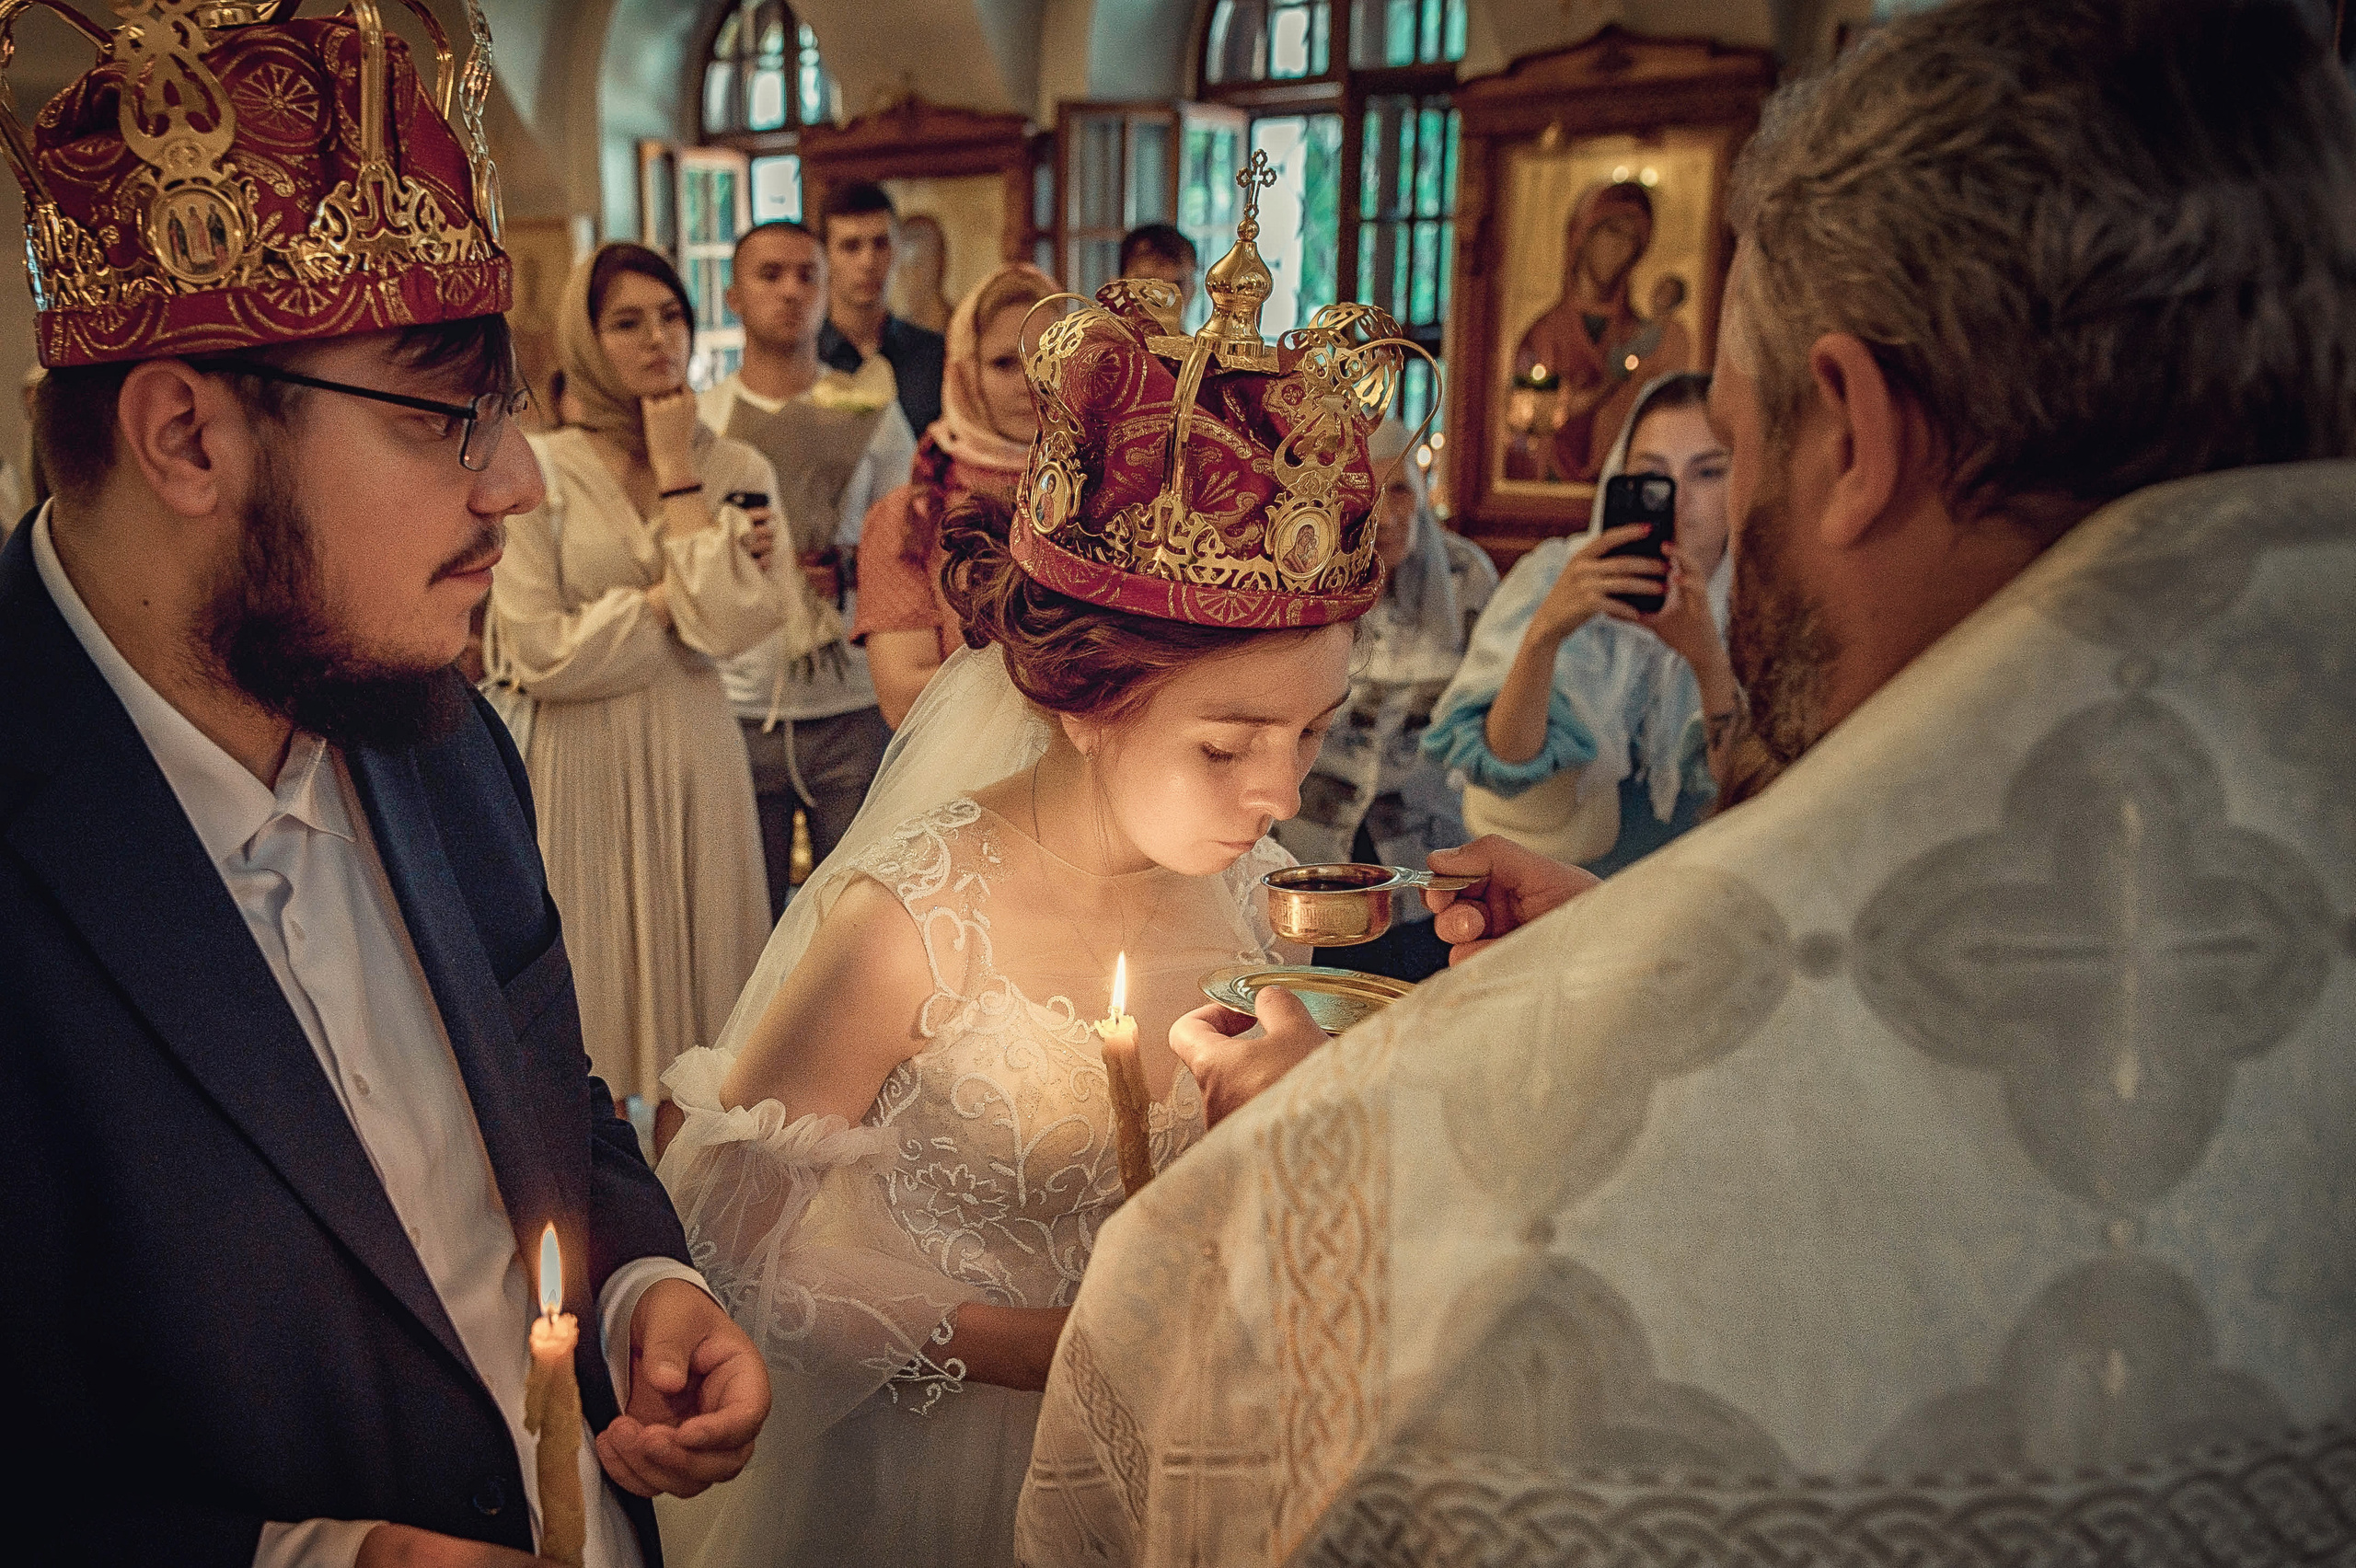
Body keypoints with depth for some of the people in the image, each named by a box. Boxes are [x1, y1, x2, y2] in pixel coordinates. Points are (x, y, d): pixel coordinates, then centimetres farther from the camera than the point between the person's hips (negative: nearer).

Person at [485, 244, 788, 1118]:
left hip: (698, 760, 2)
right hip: (584, 767, -2)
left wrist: (677, 472, -9)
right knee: (597, 993, 7)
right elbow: (541, 655, -11)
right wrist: (677, 595, -9)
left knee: (699, 975, 10)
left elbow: (732, 626, -12)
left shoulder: (737, 470, 4)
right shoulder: (537, 474, -3)